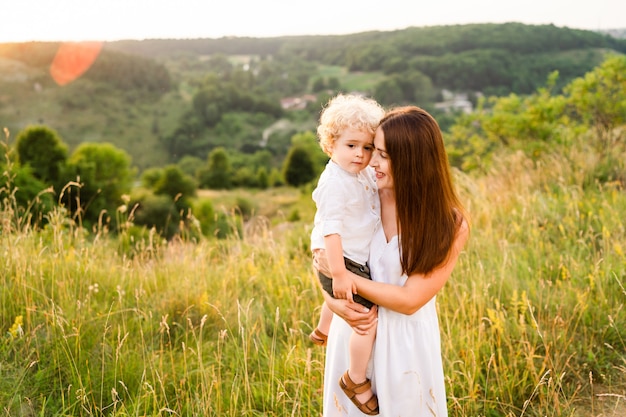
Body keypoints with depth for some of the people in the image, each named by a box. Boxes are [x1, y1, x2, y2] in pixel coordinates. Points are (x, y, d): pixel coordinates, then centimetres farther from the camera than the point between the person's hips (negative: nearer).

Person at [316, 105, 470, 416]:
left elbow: (409, 300, -19)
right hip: (355, 328, 3)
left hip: (405, 340, -2)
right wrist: (334, 301, -20)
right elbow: (326, 256, -1)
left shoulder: (450, 226, -17)